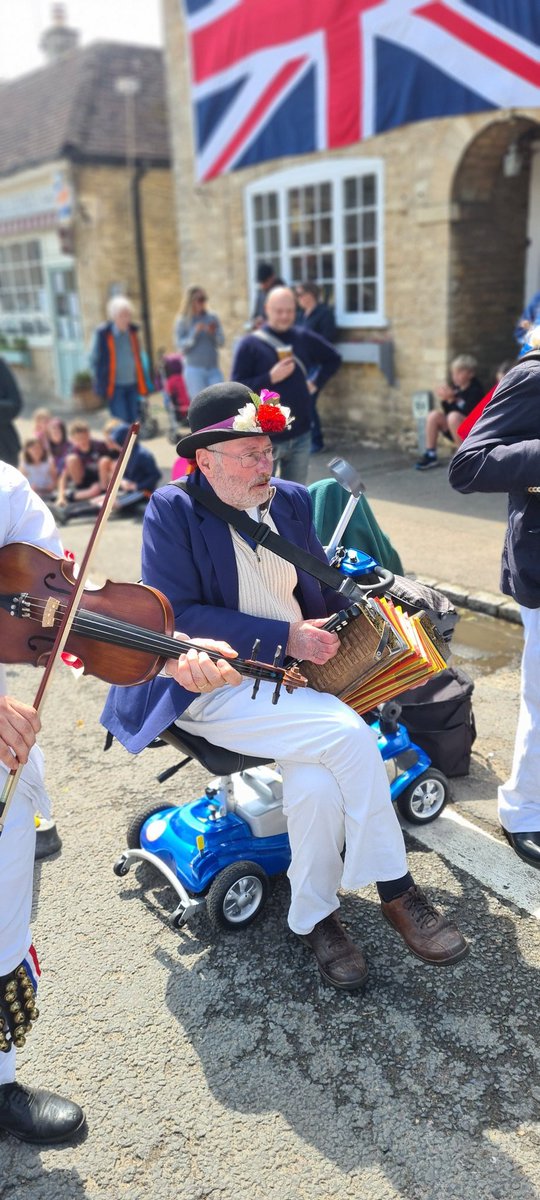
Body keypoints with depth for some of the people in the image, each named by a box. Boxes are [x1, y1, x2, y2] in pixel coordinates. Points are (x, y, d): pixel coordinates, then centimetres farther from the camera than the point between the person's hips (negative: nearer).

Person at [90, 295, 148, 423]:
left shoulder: (133, 331, 7)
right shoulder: (103, 333, -7)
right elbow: (94, 359, 0)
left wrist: (142, 384, 11)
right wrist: (102, 384, -3)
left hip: (133, 384, 5)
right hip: (115, 386, -5)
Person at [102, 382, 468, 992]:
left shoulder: (290, 500, 10)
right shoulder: (172, 510, -6)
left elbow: (322, 586, 23)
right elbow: (176, 616, -15)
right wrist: (284, 637, -19)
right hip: (213, 686, -5)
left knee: (317, 785, -24)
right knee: (349, 734, -26)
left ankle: (315, 917, 2)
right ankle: (396, 890, -7)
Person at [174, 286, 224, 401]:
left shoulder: (212, 318, 9)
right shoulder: (182, 322, 1)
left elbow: (221, 342, 7)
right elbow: (180, 345, -6)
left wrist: (213, 333, -13)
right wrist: (195, 333, -16)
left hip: (214, 369, 3)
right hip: (195, 370, -3)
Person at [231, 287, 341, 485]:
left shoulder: (304, 338, 5)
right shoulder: (250, 344, -7)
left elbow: (333, 358, 21)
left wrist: (316, 384, 9)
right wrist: (270, 378, -22)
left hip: (300, 436, 4)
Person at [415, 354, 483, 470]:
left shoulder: (475, 390, -14)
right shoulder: (454, 387, 2)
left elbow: (466, 414, -23)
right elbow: (447, 411, 7)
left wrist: (451, 400, -28)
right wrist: (444, 400, -11)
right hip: (455, 431, 6)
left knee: (454, 416, -32)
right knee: (433, 415, -12)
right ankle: (430, 455, -7)